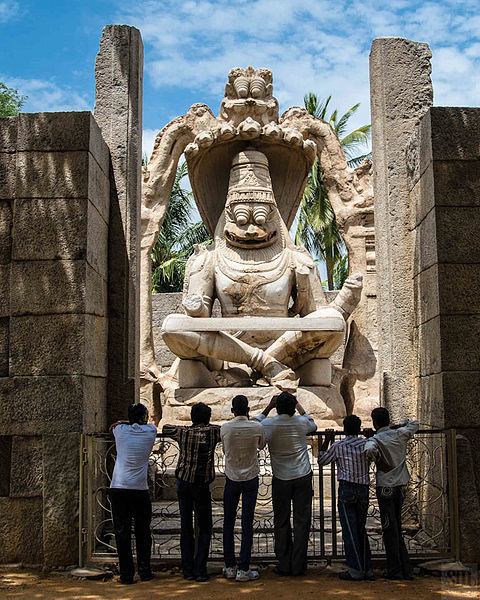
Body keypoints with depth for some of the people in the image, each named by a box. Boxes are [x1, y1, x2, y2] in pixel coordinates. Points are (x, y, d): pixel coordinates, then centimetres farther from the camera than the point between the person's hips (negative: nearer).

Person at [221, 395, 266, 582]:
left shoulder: (225, 428, -9)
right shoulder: (257, 428, -9)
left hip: (232, 479, 1)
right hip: (251, 479, 0)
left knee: (228, 523, 11)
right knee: (247, 523, 1)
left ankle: (230, 567, 14)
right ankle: (244, 569, 2)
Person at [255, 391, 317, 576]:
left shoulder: (269, 425, -10)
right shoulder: (301, 422, -6)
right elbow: (313, 425, 19)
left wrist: (269, 407, 11)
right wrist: (298, 406, 22)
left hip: (281, 479, 0)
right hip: (302, 477, 0)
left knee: (281, 522, 8)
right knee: (301, 521, 5)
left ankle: (284, 565, 10)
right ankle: (298, 565, 6)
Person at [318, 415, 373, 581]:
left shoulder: (338, 446, -3)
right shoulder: (366, 444, 4)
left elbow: (321, 460, 9)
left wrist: (326, 441, 16)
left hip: (346, 489, -4)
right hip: (363, 489, 4)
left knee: (349, 531, -2)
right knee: (361, 530, 14)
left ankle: (355, 570, -3)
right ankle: (366, 569, 14)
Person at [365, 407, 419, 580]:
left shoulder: (376, 439, -10)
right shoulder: (400, 434, 4)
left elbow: (370, 450, -33)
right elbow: (414, 425, 24)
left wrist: (380, 462, -18)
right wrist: (396, 426, 18)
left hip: (386, 487, -5)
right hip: (401, 486, 5)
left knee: (390, 530, 0)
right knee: (396, 528, 15)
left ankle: (395, 571, 3)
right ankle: (406, 569, 16)